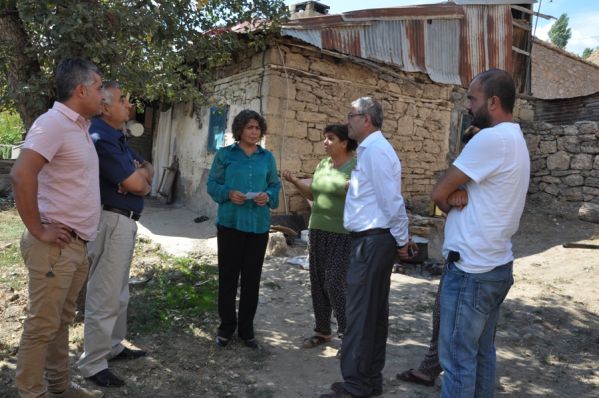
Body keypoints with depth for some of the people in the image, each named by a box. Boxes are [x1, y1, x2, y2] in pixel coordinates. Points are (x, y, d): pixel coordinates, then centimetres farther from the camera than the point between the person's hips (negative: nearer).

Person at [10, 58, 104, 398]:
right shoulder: (53, 122, -15)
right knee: (43, 325, 3)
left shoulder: (80, 126, 13)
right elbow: (21, 175, -26)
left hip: (78, 244, 9)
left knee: (62, 321, 18)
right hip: (55, 245, -9)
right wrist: (38, 230, -20)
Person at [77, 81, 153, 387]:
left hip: (124, 221, 11)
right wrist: (140, 172, 3)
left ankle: (113, 347, 34)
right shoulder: (100, 138, -18)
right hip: (111, 221, -10)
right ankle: (92, 364, 12)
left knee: (119, 292, 20)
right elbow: (134, 182, -20)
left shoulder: (116, 136, 15)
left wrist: (141, 177, -7)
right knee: (104, 296, -1)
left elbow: (147, 172, 16)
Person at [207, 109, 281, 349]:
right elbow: (213, 184, 2)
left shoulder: (267, 157, 9)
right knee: (228, 275, 4)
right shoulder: (225, 154, 2)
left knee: (252, 277, 8)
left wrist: (268, 196, -11)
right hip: (230, 222, -2)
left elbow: (275, 185, 10)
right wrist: (229, 193, -17)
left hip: (258, 224, 2)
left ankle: (246, 328, 22)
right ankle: (227, 326, 20)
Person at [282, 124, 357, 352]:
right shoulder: (323, 165, 12)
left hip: (344, 235, -7)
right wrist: (295, 181, 3)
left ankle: (348, 333, 11)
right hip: (318, 231, 7)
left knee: (334, 284, -8)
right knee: (318, 283, 11)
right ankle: (322, 331, 26)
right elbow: (313, 194, 17)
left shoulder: (357, 167, -9)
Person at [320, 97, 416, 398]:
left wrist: (402, 240, -10)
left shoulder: (375, 150, -16)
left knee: (360, 314, -3)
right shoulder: (369, 149, 16)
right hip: (372, 240, 10)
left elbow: (391, 200, -19)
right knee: (374, 312, 16)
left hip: (372, 241, -10)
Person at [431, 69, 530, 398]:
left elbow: (439, 193, -14)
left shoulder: (491, 138, -18)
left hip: (471, 269, -10)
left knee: (458, 359, 1)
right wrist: (460, 199, -7)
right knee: (482, 353, 18)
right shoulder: (514, 140, 14)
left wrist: (454, 206, 4)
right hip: (496, 265, 10)